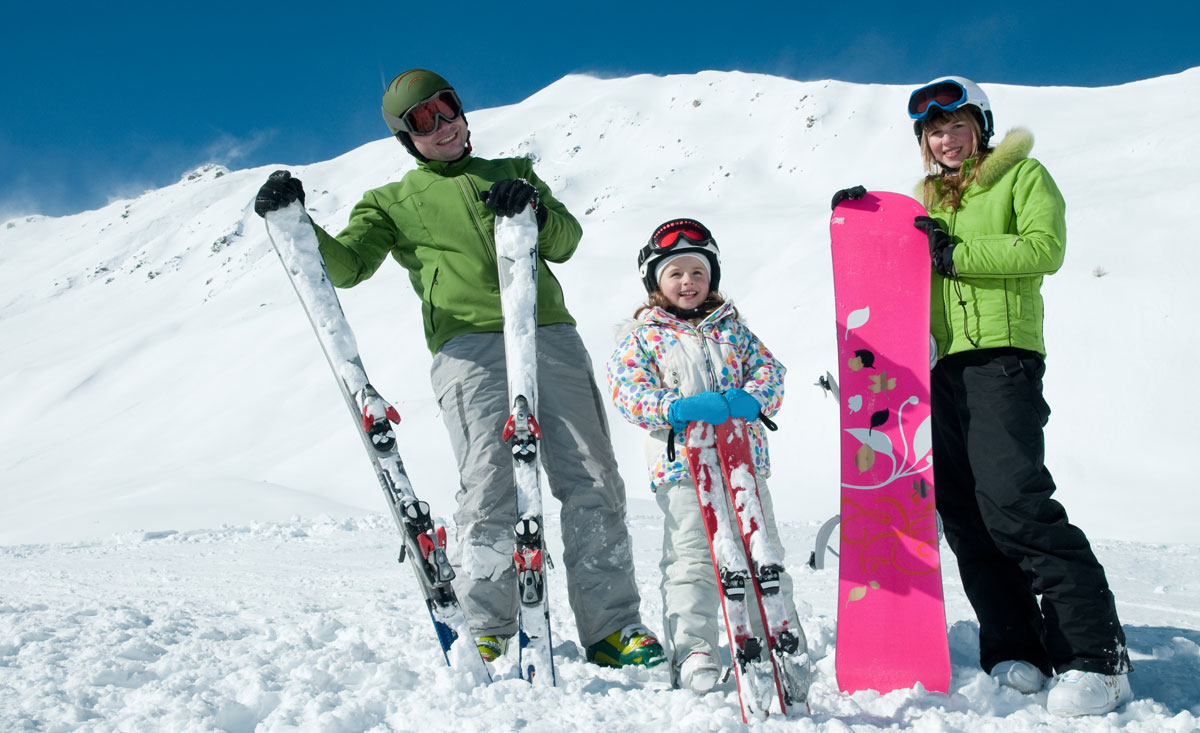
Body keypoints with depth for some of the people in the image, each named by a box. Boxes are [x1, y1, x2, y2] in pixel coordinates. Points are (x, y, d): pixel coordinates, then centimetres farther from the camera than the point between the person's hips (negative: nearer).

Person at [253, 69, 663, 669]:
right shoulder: (393, 202, 21)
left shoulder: (512, 172, 26)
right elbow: (345, 266, 9)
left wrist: (534, 210, -6)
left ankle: (611, 628, 0)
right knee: (489, 487, -15)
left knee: (592, 482, -4)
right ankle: (488, 633, -4)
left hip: (550, 334, 2)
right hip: (468, 346, -2)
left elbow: (566, 242, 15)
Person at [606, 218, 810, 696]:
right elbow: (626, 389, -5)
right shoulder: (642, 335, 6)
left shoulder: (729, 325, 17)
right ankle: (693, 652, 6)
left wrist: (752, 399, -12)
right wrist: (675, 409, -21)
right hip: (682, 463, -3)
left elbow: (768, 367, 11)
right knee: (691, 558, -4)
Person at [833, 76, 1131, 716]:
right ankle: (1015, 650, 10)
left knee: (1013, 500, -18)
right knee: (963, 513, 1)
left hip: (1002, 356, -6)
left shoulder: (1023, 176, 7)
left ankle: (1096, 656, -10)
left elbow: (1044, 247, -8)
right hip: (939, 365, 7)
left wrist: (956, 253, -14)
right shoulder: (926, 198, 24)